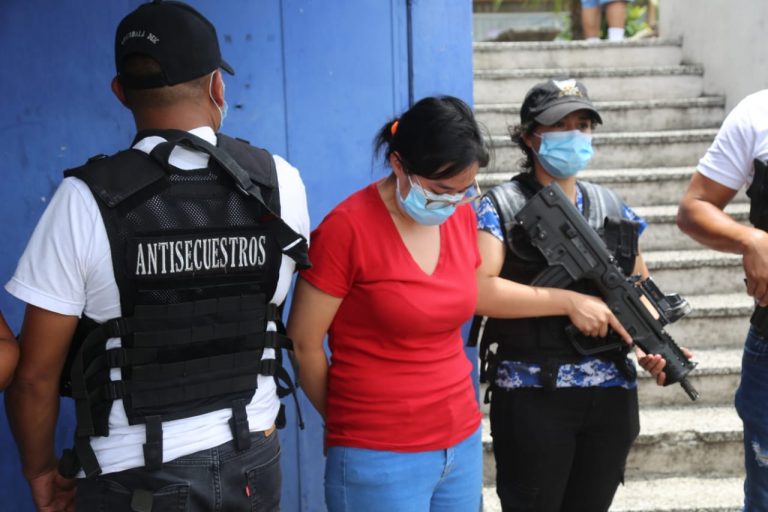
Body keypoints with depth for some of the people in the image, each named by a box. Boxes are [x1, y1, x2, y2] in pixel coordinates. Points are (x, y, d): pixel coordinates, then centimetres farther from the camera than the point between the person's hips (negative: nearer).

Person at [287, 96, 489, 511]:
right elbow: (304, 344, -9)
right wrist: (345, 420, 4)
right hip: (379, 458, -5)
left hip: (463, 442, 6)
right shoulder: (347, 228, -15)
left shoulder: (463, 216, 2)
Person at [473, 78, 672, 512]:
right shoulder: (500, 208, -5)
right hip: (530, 395, -5)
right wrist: (569, 302, -20)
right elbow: (477, 289, -19)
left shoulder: (615, 210, 10)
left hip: (613, 394, 5)